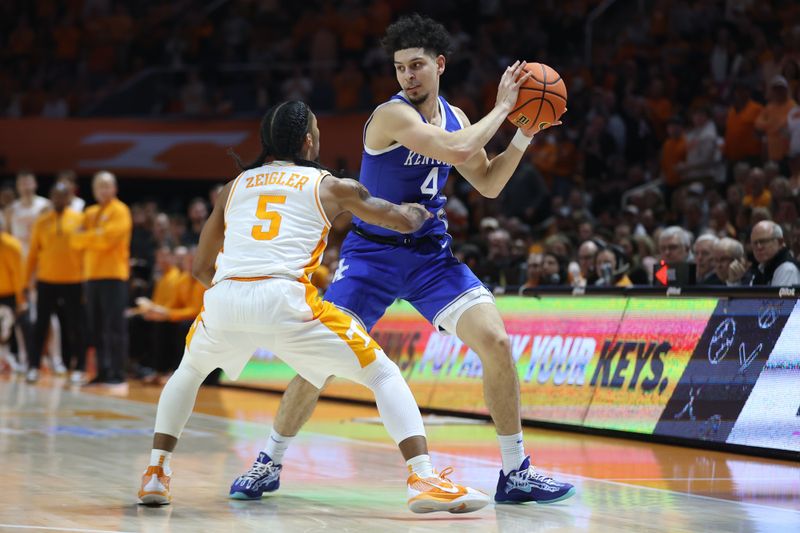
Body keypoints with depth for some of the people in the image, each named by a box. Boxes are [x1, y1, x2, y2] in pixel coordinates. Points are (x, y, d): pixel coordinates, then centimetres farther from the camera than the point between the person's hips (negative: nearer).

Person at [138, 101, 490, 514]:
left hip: (223, 297, 3)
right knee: (383, 374, 10)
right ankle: (423, 479, -8)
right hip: (284, 299, -3)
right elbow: (404, 221, 29)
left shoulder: (235, 186, 27)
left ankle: (155, 474, 24)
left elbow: (200, 269, 31)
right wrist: (418, 212, 53)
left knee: (189, 372, 35)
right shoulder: (330, 186, 19)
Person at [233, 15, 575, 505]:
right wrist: (501, 108, -17)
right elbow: (457, 152, -29)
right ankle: (270, 463, 8)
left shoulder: (453, 116, 5)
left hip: (432, 252, 5)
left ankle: (516, 473, -1)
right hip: (374, 252, -5)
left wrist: (524, 134, 2)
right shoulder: (393, 115, -18)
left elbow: (489, 184, 14)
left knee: (496, 341, -11)